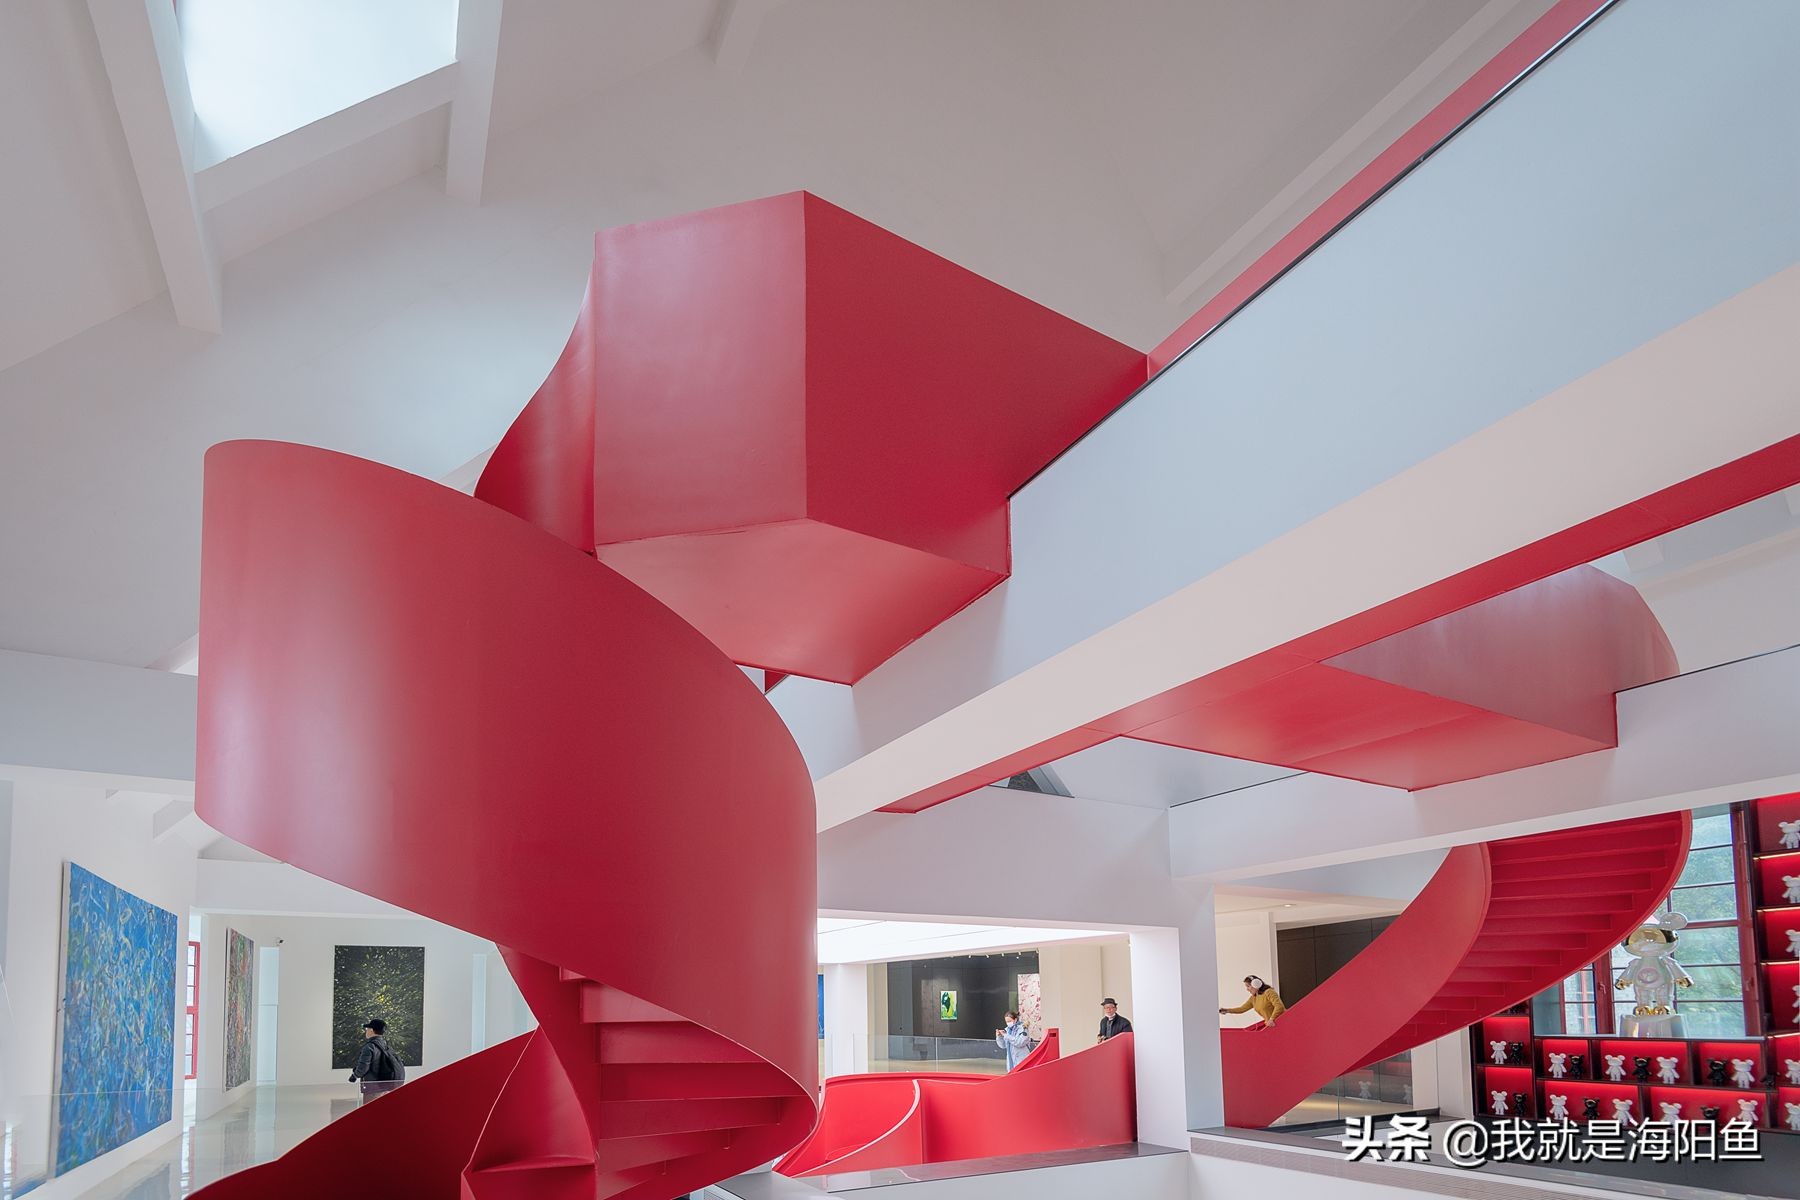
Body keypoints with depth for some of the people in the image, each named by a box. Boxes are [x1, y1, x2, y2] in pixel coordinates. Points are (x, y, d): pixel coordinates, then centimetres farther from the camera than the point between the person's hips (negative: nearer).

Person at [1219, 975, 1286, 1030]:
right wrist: (1227, 1010, 7)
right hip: (1268, 1023, 8)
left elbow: (1279, 1006, -21)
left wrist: (1272, 1019, -32)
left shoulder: (1268, 993, -11)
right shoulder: (1253, 998, 13)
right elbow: (1242, 1008, 17)